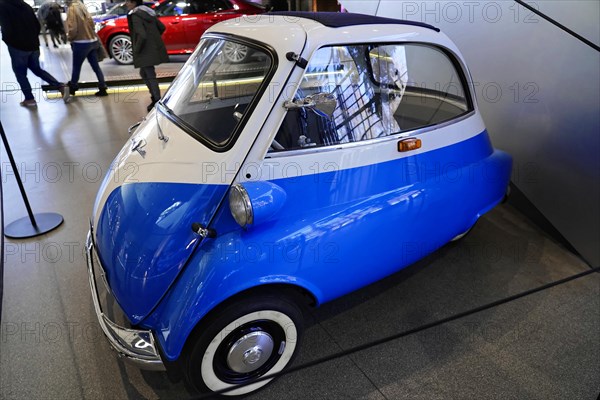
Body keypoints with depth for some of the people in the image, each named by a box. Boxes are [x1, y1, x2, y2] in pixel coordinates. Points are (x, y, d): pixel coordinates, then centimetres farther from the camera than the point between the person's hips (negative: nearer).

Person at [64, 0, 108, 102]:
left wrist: (69, 38, 1)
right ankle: (102, 89, 10)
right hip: (92, 41, 7)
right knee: (96, 66, 9)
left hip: (81, 43, -7)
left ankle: (72, 89, 18)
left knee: (76, 68, 6)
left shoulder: (71, 9, -13)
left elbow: (73, 29, -17)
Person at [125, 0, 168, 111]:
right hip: (155, 48, 9)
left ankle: (157, 101, 2)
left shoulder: (135, 15, -14)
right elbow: (162, 27, 15)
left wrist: (136, 50, -11)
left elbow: (142, 36, -23)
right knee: (143, 73, 20)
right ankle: (155, 97, 23)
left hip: (146, 51, -9)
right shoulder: (148, 12, 11)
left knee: (150, 76, -2)